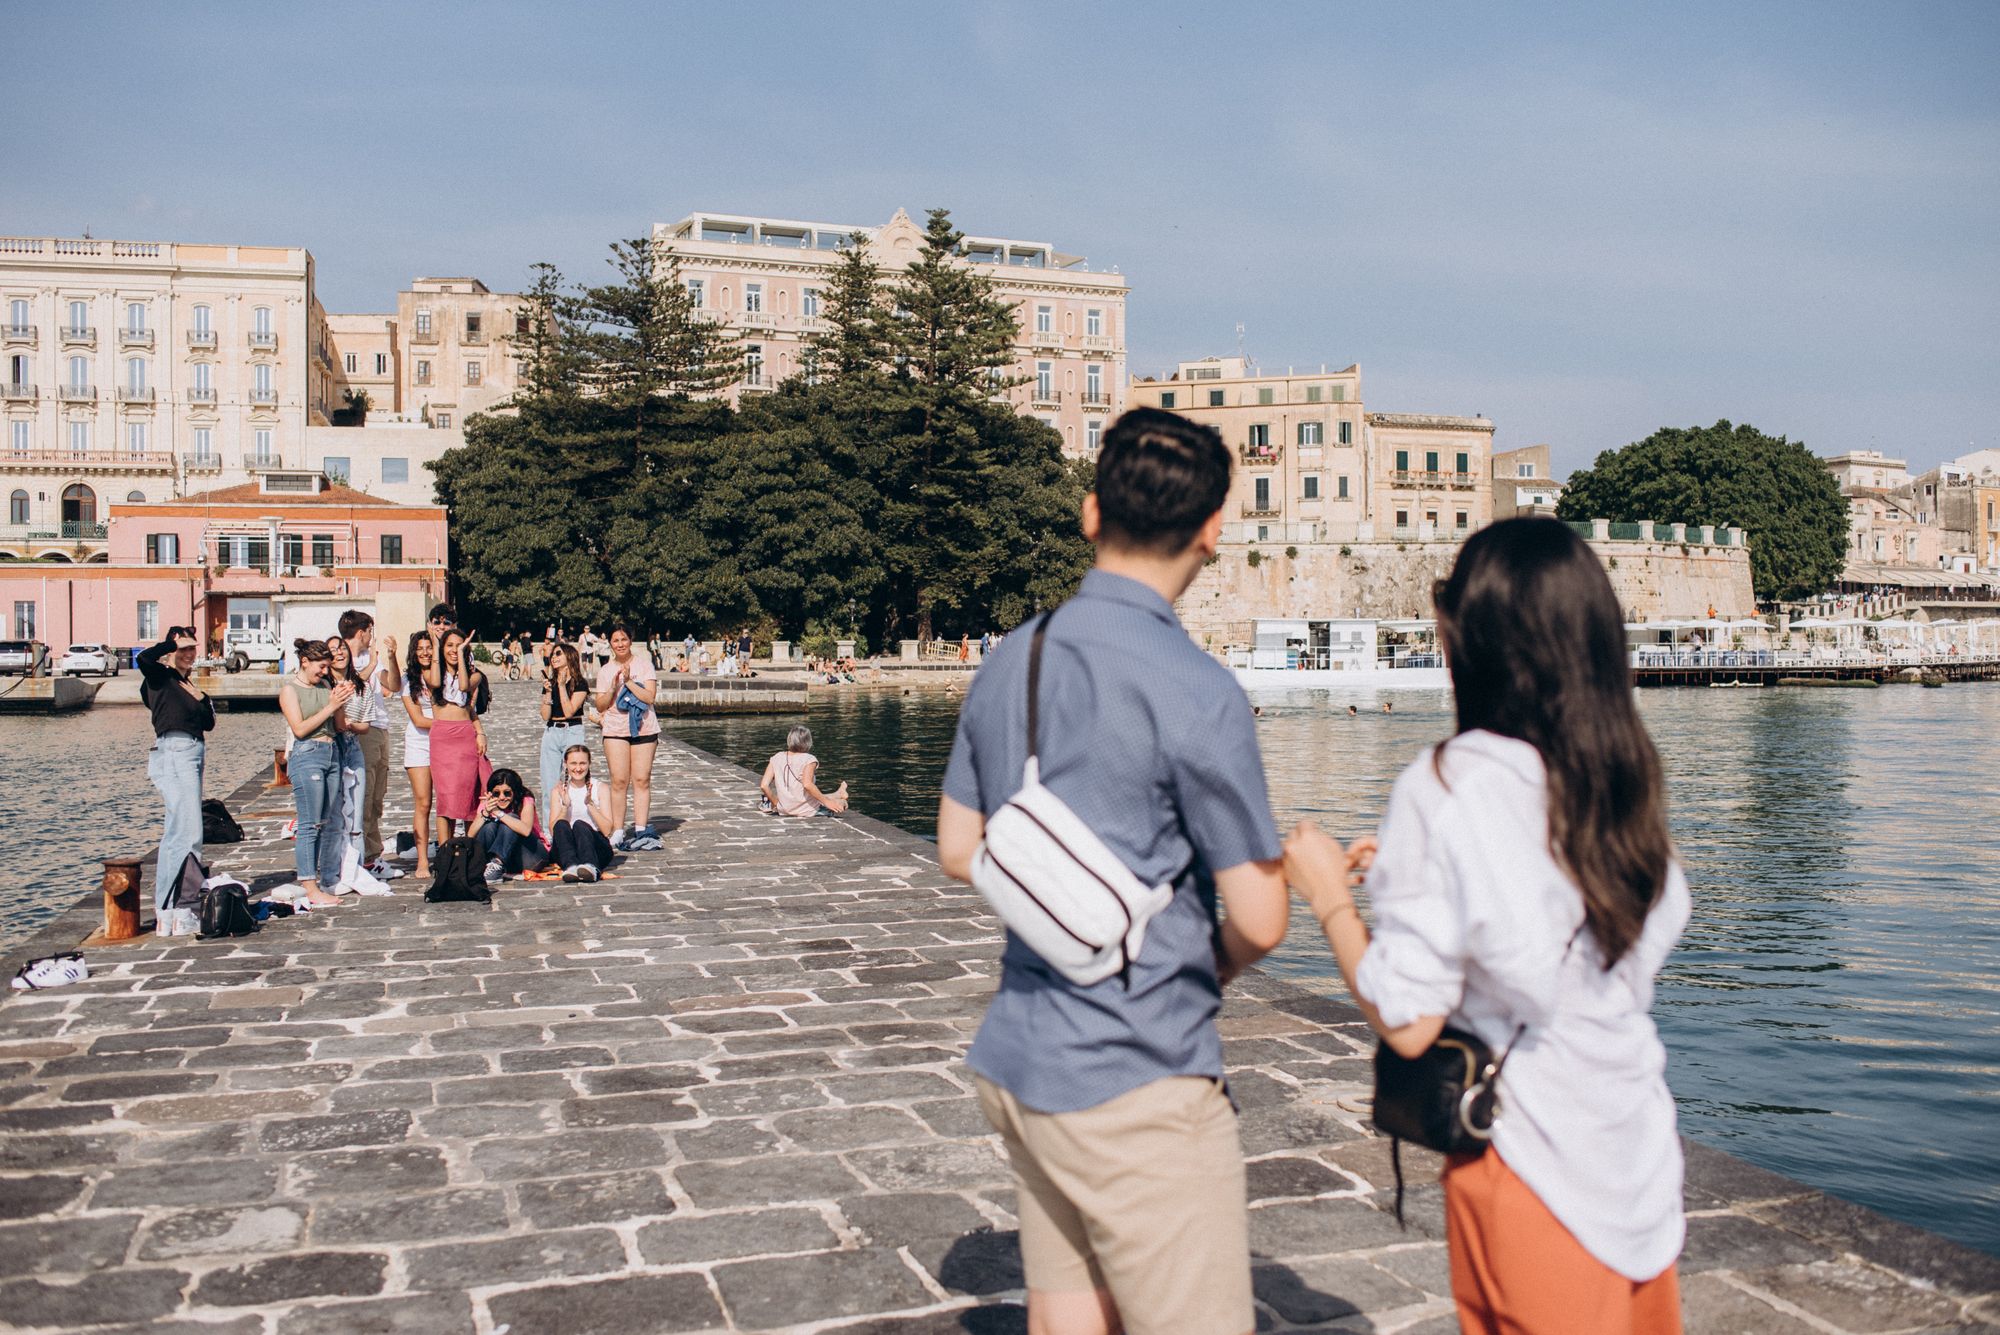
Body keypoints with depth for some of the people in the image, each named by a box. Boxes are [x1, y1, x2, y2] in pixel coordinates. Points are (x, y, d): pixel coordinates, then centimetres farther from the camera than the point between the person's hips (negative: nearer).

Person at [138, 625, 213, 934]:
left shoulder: (188, 684, 20)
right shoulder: (161, 676, -2)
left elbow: (209, 724, 16)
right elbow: (144, 658, -26)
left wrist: (201, 699, -1)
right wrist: (173, 643, -10)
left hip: (192, 756, 9)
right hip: (174, 754, -9)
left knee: (175, 832, 13)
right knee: (188, 834, -16)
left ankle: (164, 907, 21)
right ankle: (180, 913, -16)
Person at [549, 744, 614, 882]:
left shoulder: (600, 788, 6)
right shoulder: (559, 791, 11)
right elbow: (553, 831, 1)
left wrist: (590, 804, -13)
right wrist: (565, 806, -12)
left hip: (596, 848, -1)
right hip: (566, 851, 2)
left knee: (579, 824, -31)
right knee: (561, 825, -28)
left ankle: (590, 866, -55)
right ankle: (571, 866, -50)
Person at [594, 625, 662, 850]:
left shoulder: (644, 666, 4)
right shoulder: (605, 671, 10)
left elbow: (649, 697, -6)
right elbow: (600, 706, 6)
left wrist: (629, 681, -14)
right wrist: (613, 688, -9)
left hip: (644, 729, -1)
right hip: (615, 730, 1)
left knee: (642, 780, -2)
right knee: (619, 781, -5)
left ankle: (641, 830, 1)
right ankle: (617, 831, -2)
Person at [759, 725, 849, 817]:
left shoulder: (776, 758, -2)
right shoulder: (809, 759, -16)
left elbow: (764, 785, -5)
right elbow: (807, 784, -31)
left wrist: (775, 802, 9)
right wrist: (826, 802, -23)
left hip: (784, 811, 6)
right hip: (807, 811, -5)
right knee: (841, 803, 21)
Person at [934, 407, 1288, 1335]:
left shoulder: (1008, 664, 4)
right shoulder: (1197, 691, -18)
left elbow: (959, 852, 13)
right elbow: (1259, 920, -14)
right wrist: (1213, 970, 7)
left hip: (1020, 1056, 8)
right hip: (1140, 1082, -7)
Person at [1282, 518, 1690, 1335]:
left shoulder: (1449, 786, -19)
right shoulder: (1619, 774, -1)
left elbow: (1407, 1023, -20)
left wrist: (1330, 897, -4)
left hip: (1533, 1166, -6)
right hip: (1641, 1160, 6)